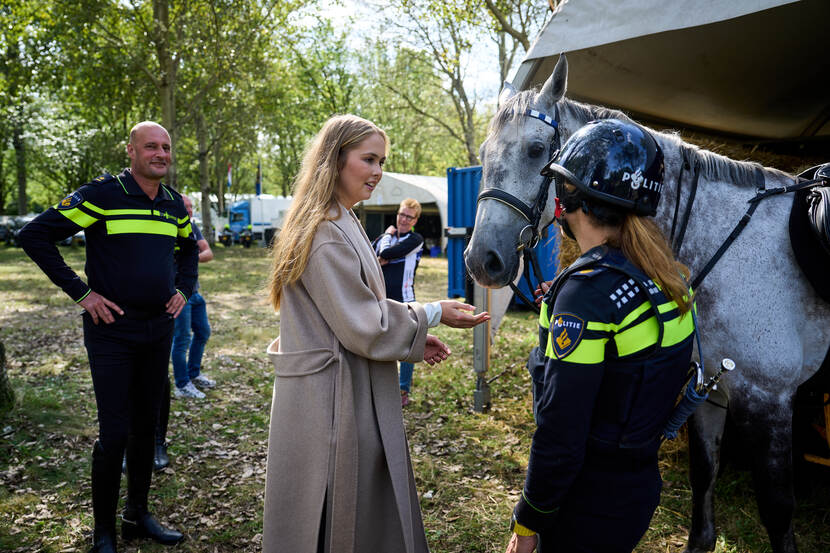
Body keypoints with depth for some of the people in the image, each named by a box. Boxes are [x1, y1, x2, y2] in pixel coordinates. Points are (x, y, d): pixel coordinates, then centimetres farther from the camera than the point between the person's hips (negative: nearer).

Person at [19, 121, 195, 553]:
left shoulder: (175, 204, 7)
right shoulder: (103, 193, -11)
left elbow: (189, 247, 26)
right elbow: (35, 235, -11)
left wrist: (184, 288, 10)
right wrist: (80, 293, -14)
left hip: (158, 331, 6)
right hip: (112, 332, -5)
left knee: (145, 424, 14)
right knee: (115, 433, -2)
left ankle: (138, 516, 31)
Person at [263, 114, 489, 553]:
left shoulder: (341, 223, 13)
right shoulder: (327, 234, -20)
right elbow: (365, 327, -20)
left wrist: (414, 339, 8)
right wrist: (432, 314, -9)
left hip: (354, 396, 10)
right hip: (333, 400, -10)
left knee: (373, 509, 20)